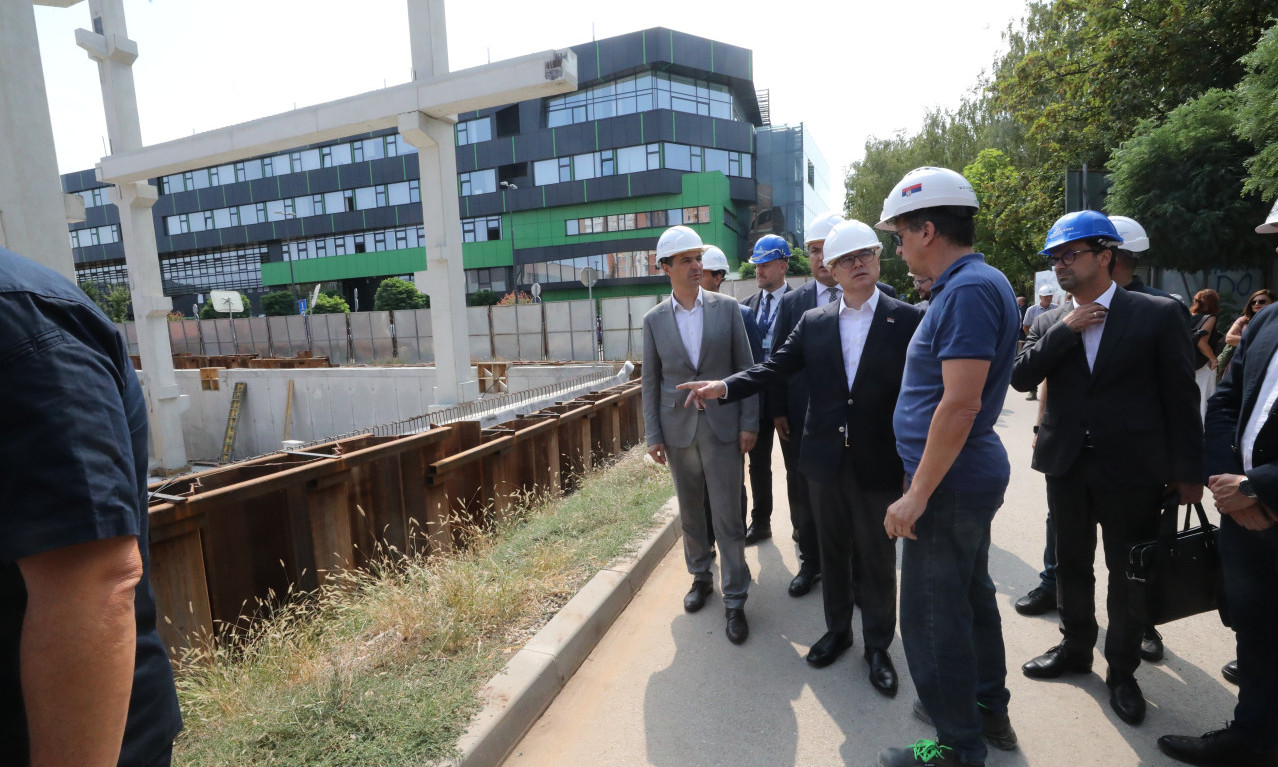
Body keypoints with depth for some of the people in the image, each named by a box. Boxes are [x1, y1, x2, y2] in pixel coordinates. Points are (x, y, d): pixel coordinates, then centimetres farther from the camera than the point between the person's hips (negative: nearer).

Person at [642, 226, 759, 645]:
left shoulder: (726, 308, -1)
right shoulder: (654, 319, 2)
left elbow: (745, 367, 0)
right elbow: (651, 381, 5)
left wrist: (749, 423, -5)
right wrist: (653, 435, 2)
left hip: (722, 427, -2)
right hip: (678, 429, 2)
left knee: (728, 516, 1)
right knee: (690, 512, 15)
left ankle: (734, 600, 14)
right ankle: (700, 576, 36)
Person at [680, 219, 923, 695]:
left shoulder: (907, 320, -5)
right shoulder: (814, 322, 4)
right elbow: (774, 368, 0)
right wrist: (723, 387, -15)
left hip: (879, 464, -3)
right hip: (826, 460, 3)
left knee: (877, 561, 11)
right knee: (833, 553, 18)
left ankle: (878, 646, 33)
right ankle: (837, 629, 40)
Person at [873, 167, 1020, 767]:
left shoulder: (970, 289, -20)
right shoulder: (968, 284, 11)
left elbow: (960, 404, -26)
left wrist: (917, 495, -22)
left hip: (949, 481, -10)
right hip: (970, 476, 10)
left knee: (932, 616, 3)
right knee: (970, 594, 23)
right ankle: (988, 710, 42)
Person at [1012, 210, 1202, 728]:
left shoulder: (1157, 315, -5)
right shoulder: (1049, 323, 4)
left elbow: (1180, 397, -4)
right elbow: (1021, 378, -7)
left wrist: (1187, 471, -6)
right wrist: (1065, 330, -15)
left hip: (1132, 470, -3)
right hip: (1066, 466, 3)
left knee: (1128, 574, 10)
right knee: (1072, 565, 17)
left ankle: (1122, 670, 29)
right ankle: (1075, 647, 37)